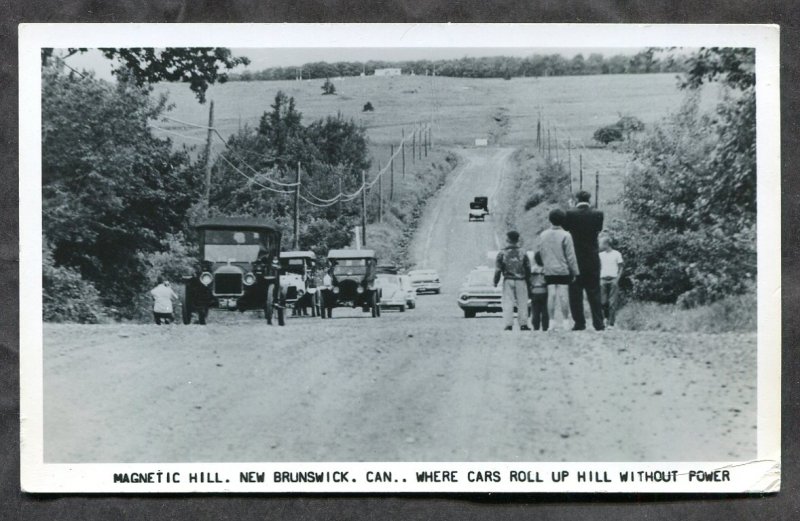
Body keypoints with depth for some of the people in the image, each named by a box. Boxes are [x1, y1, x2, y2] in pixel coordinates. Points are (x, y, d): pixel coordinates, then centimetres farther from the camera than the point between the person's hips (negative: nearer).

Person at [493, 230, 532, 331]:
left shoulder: (502, 253, -4)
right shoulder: (522, 253, 0)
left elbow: (498, 269, -4)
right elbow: (528, 269, 3)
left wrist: (495, 281, 6)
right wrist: (528, 281, 14)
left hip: (508, 281, -1)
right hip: (521, 281, 1)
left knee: (508, 303, 2)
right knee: (522, 302, 7)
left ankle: (508, 324, -3)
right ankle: (523, 324, 7)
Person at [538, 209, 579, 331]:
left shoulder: (543, 235, 3)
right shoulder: (565, 236, -10)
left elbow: (541, 253, 9)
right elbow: (571, 256, -8)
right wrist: (575, 271, -2)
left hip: (548, 271, 3)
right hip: (563, 270, -3)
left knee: (551, 295, 3)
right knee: (563, 295, -1)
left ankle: (551, 321, 0)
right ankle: (565, 321, 2)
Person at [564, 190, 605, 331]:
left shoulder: (571, 214, -9)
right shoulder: (597, 214, -3)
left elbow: (566, 228, 3)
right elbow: (599, 229, 9)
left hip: (576, 259, -2)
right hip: (593, 260, 2)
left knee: (575, 293, 4)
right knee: (594, 293, 7)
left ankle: (579, 322, 0)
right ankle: (598, 323, 4)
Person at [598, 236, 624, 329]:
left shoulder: (617, 254, 2)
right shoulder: (600, 255, 12)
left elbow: (620, 268, 5)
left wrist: (617, 279, -7)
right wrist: (599, 279, 3)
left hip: (613, 280, -3)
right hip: (603, 280, 3)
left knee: (612, 303, -6)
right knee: (603, 302, -3)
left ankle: (611, 323, -5)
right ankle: (607, 317, 17)